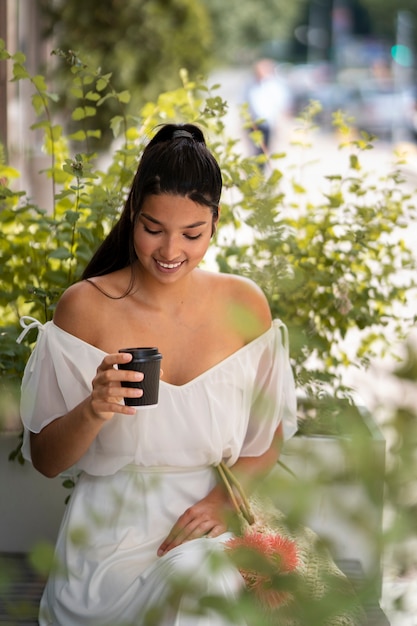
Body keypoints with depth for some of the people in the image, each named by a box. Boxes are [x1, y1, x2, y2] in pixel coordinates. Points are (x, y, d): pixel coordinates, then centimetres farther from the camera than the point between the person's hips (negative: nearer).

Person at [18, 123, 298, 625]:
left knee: (203, 584, -30)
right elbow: (46, 461, -2)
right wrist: (93, 411, -23)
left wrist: (225, 497, -8)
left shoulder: (245, 304, 1)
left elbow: (270, 432, 10)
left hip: (208, 530, 3)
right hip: (110, 539, -2)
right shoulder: (85, 307, -6)